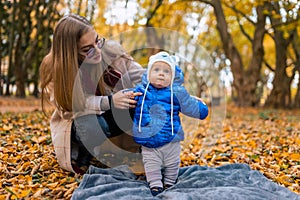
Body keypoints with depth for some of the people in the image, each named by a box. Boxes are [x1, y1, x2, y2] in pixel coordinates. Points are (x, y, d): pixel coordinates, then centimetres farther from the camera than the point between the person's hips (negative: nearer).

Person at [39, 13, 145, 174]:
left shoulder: (110, 50, -16)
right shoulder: (53, 68, -19)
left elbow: (139, 75, -10)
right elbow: (72, 106, -25)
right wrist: (108, 102, -38)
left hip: (111, 117, 2)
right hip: (79, 123, -2)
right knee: (88, 125, -38)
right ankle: (84, 153, -4)